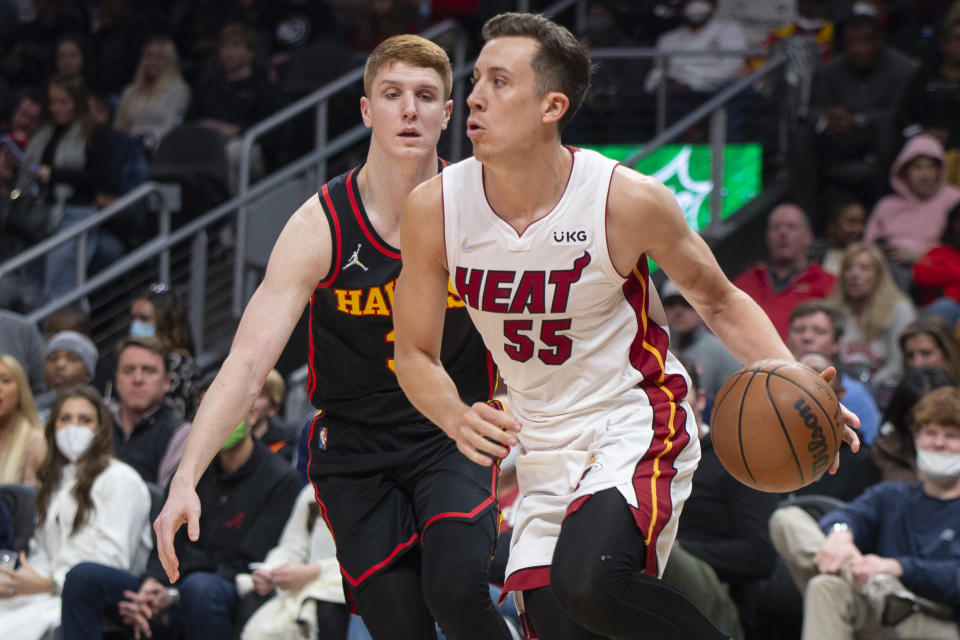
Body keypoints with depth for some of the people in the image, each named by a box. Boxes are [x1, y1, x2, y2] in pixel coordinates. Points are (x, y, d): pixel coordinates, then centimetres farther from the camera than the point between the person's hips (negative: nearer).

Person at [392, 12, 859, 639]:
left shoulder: (629, 200, -17)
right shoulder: (434, 209, -10)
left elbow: (719, 302, -1)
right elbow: (417, 355, 2)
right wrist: (458, 418, -20)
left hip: (638, 428, -5)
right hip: (544, 451, 5)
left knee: (589, 581, -30)